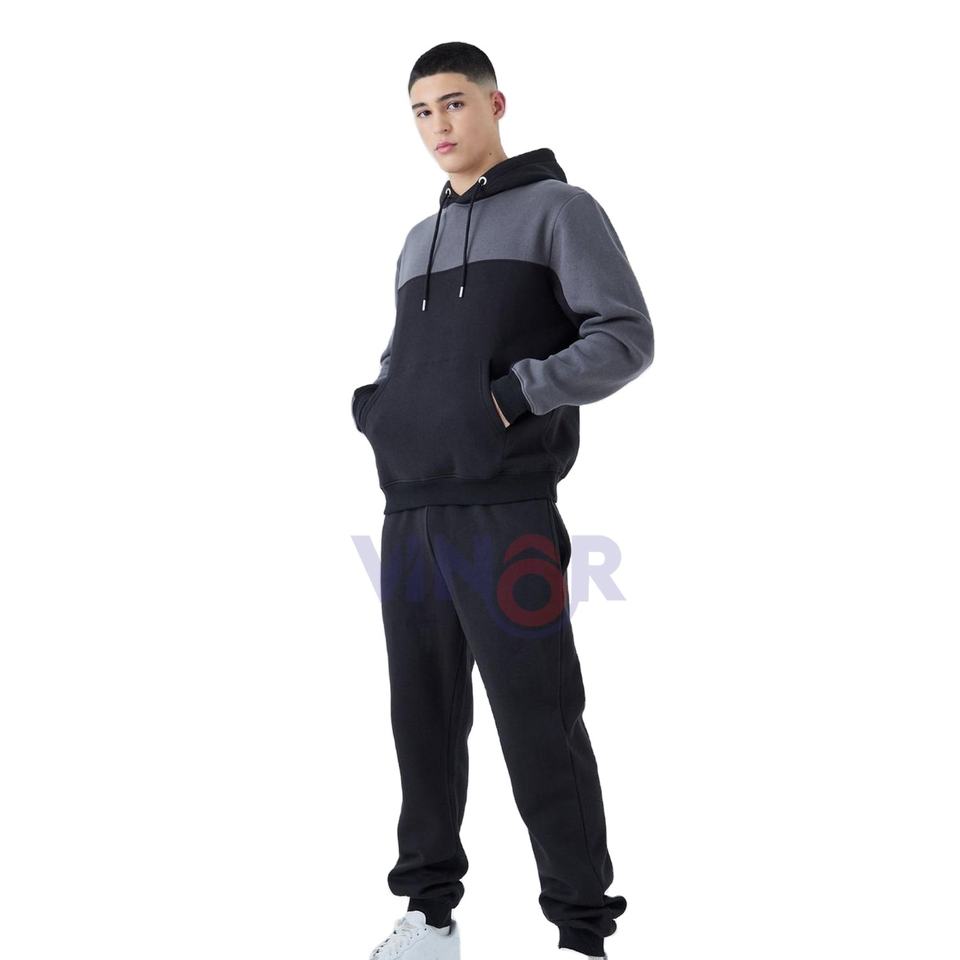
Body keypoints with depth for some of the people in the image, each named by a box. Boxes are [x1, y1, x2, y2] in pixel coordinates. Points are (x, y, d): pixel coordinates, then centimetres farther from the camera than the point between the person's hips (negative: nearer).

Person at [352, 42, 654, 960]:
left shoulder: (557, 209, 2)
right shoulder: (418, 239, 21)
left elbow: (626, 338, -7)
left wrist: (513, 396, -16)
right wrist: (374, 407, 8)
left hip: (505, 510, -6)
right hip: (409, 513, 6)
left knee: (537, 723, -5)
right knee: (423, 716, 9)